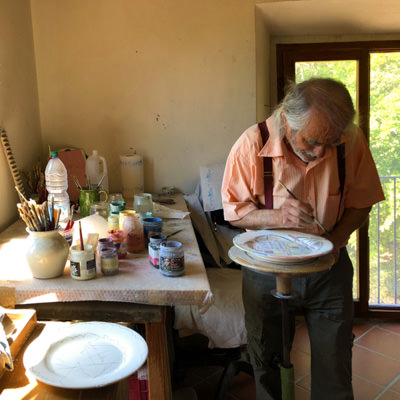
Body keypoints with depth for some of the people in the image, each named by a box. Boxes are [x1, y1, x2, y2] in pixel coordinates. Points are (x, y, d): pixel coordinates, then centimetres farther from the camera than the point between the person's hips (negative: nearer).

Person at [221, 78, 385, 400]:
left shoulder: (352, 140, -14)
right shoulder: (252, 145, -19)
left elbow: (360, 202, -1)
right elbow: (233, 210, -9)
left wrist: (336, 238, -18)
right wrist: (276, 216, -27)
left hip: (329, 268, 1)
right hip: (267, 270, -1)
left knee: (334, 371, 11)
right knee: (267, 364, 16)